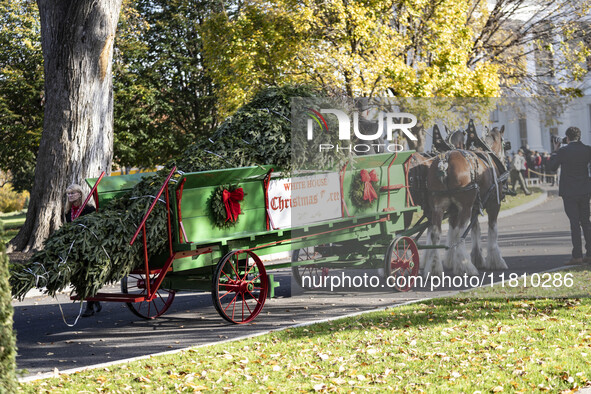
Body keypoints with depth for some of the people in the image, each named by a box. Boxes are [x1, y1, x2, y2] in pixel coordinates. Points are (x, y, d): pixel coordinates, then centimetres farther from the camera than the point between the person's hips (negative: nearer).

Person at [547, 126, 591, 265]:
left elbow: (552, 167, -2)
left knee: (574, 222, -2)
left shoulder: (563, 151, -12)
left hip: (569, 192, -4)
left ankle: (577, 256, -4)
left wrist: (555, 151, 8)